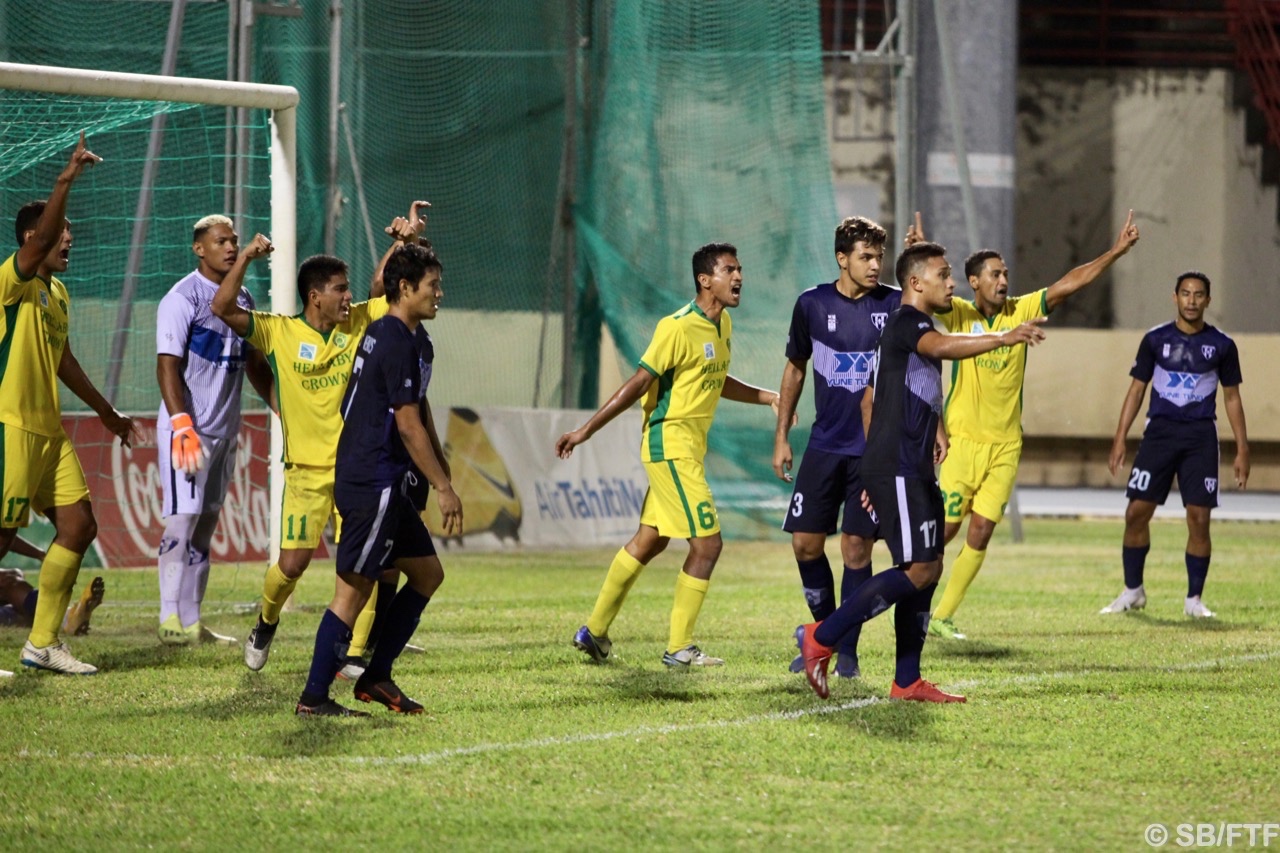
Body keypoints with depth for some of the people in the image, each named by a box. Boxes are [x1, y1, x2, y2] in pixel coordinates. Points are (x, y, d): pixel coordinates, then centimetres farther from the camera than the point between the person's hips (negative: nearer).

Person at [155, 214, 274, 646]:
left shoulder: (243, 300, 13)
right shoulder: (182, 298, -10)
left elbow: (255, 364, 22)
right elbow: (168, 365, -15)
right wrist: (181, 424, -24)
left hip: (225, 431, 8)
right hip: (188, 428, -8)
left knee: (206, 524, 9)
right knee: (182, 519, -9)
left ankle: (192, 621, 12)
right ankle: (171, 618, -7)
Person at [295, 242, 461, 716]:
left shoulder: (398, 336, 15)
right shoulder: (398, 344, -16)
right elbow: (408, 426, -18)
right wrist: (443, 488, -14)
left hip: (383, 484, 11)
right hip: (372, 485, -11)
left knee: (427, 573, 14)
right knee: (354, 589, -7)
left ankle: (376, 677, 17)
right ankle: (313, 699, -4)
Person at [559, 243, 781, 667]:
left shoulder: (722, 325, 10)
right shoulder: (678, 328, -18)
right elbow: (639, 384, -17)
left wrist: (769, 397, 17)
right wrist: (585, 431, -16)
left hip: (690, 445, 9)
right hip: (671, 445, -9)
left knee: (649, 541, 15)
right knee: (707, 543, -9)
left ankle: (594, 632, 25)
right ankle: (679, 647, -1)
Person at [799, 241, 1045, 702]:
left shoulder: (916, 328, 22)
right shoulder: (905, 323, -11)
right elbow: (944, 346, -33)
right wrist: (1004, 337, -42)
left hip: (914, 470, 11)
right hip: (896, 469, -11)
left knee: (929, 568, 7)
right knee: (919, 569, -13)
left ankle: (907, 681, 9)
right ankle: (821, 638, -8)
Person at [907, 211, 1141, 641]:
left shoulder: (1022, 311, 4)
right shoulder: (959, 314, -5)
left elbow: (1070, 283, 0)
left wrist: (1116, 251, -7)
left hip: (1005, 444, 3)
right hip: (962, 441, -3)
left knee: (981, 532, 0)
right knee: (945, 527, -3)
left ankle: (944, 617, 11)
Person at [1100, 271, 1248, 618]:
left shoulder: (1221, 346, 4)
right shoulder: (1155, 340, 4)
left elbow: (1232, 398, 9)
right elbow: (1137, 388, 7)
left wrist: (1242, 450, 5)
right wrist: (1120, 439, 1)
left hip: (1201, 437, 0)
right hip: (1160, 432, 1)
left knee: (1199, 518, -5)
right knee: (1137, 512, -4)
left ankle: (1194, 599, 7)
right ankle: (1132, 591, 12)